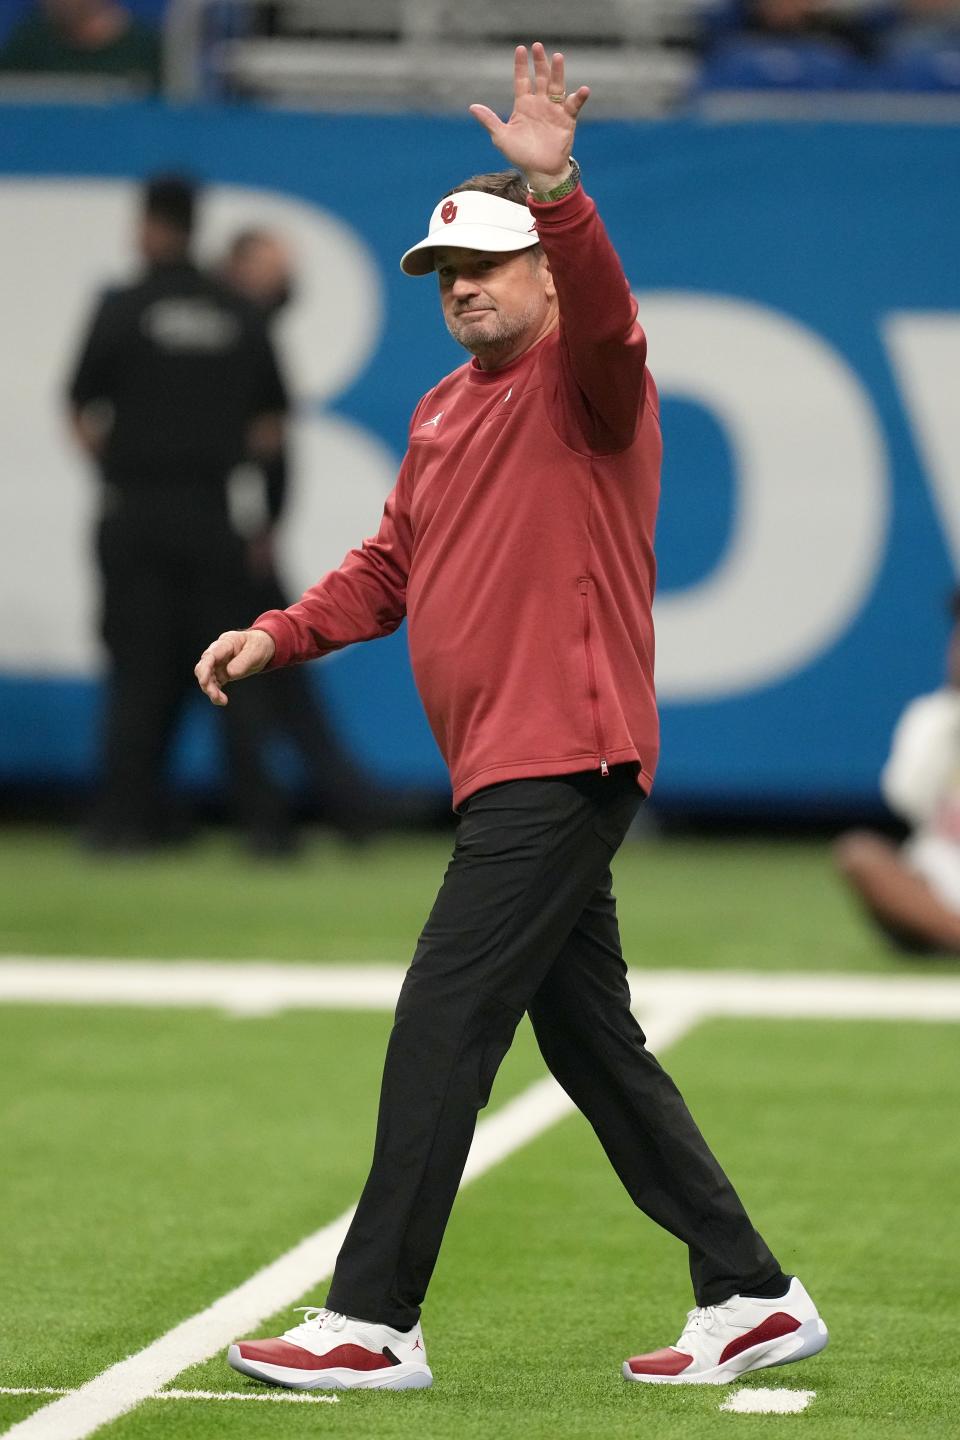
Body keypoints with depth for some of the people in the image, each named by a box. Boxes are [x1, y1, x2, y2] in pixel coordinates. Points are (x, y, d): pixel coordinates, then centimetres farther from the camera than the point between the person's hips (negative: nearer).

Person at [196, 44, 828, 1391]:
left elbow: (603, 317, -30)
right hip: (509, 772, 10)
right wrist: (280, 633, 7)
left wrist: (557, 191, -46)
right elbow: (390, 567, 23)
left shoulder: (587, 382, -7)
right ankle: (751, 1296, 19)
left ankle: (375, 1322, -7)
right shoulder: (443, 410, 19)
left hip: (565, 761, -10)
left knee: (441, 1027, -11)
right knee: (595, 1047, 12)